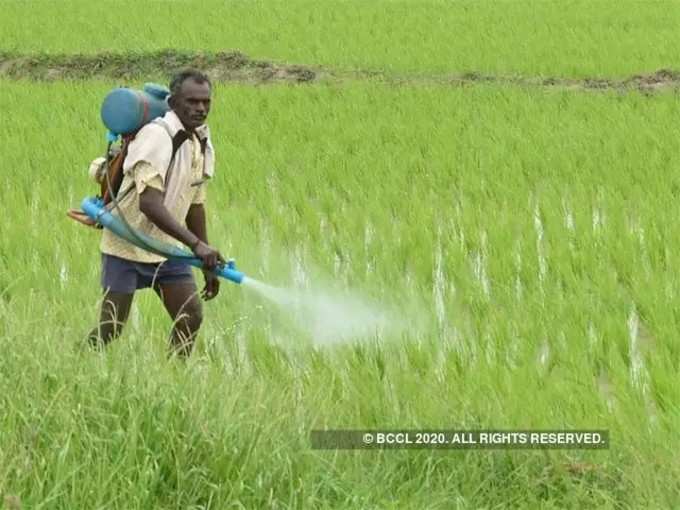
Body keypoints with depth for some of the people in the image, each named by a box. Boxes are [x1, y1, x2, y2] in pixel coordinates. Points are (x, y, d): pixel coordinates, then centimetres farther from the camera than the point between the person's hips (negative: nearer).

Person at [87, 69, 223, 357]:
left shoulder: (202, 145, 4)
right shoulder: (156, 136, -23)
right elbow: (149, 203, -32)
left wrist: (208, 264, 15)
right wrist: (195, 244, -37)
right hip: (127, 246, -7)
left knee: (191, 318, 1)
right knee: (110, 329, -5)